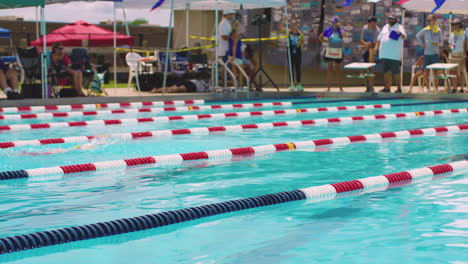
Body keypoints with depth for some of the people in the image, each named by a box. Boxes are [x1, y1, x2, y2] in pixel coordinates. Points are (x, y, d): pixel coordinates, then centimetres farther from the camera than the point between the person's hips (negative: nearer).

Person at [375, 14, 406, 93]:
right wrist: (376, 46, 12)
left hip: (394, 55, -6)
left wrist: (400, 33, -36)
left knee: (395, 72, -5)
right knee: (386, 72, 9)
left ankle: (399, 88, 1)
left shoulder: (399, 27, -1)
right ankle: (387, 88, 14)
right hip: (384, 54, 6)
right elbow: (379, 38, 24)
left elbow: (404, 37, -15)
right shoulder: (385, 27, 18)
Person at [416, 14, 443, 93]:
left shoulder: (439, 30, 3)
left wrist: (437, 44, -12)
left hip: (435, 53, -1)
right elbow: (418, 36, 18)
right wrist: (421, 44, 8)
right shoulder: (425, 30, 4)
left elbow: (441, 42, 9)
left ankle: (436, 88, 3)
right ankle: (427, 88, 13)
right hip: (427, 53, 1)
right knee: (426, 72, 2)